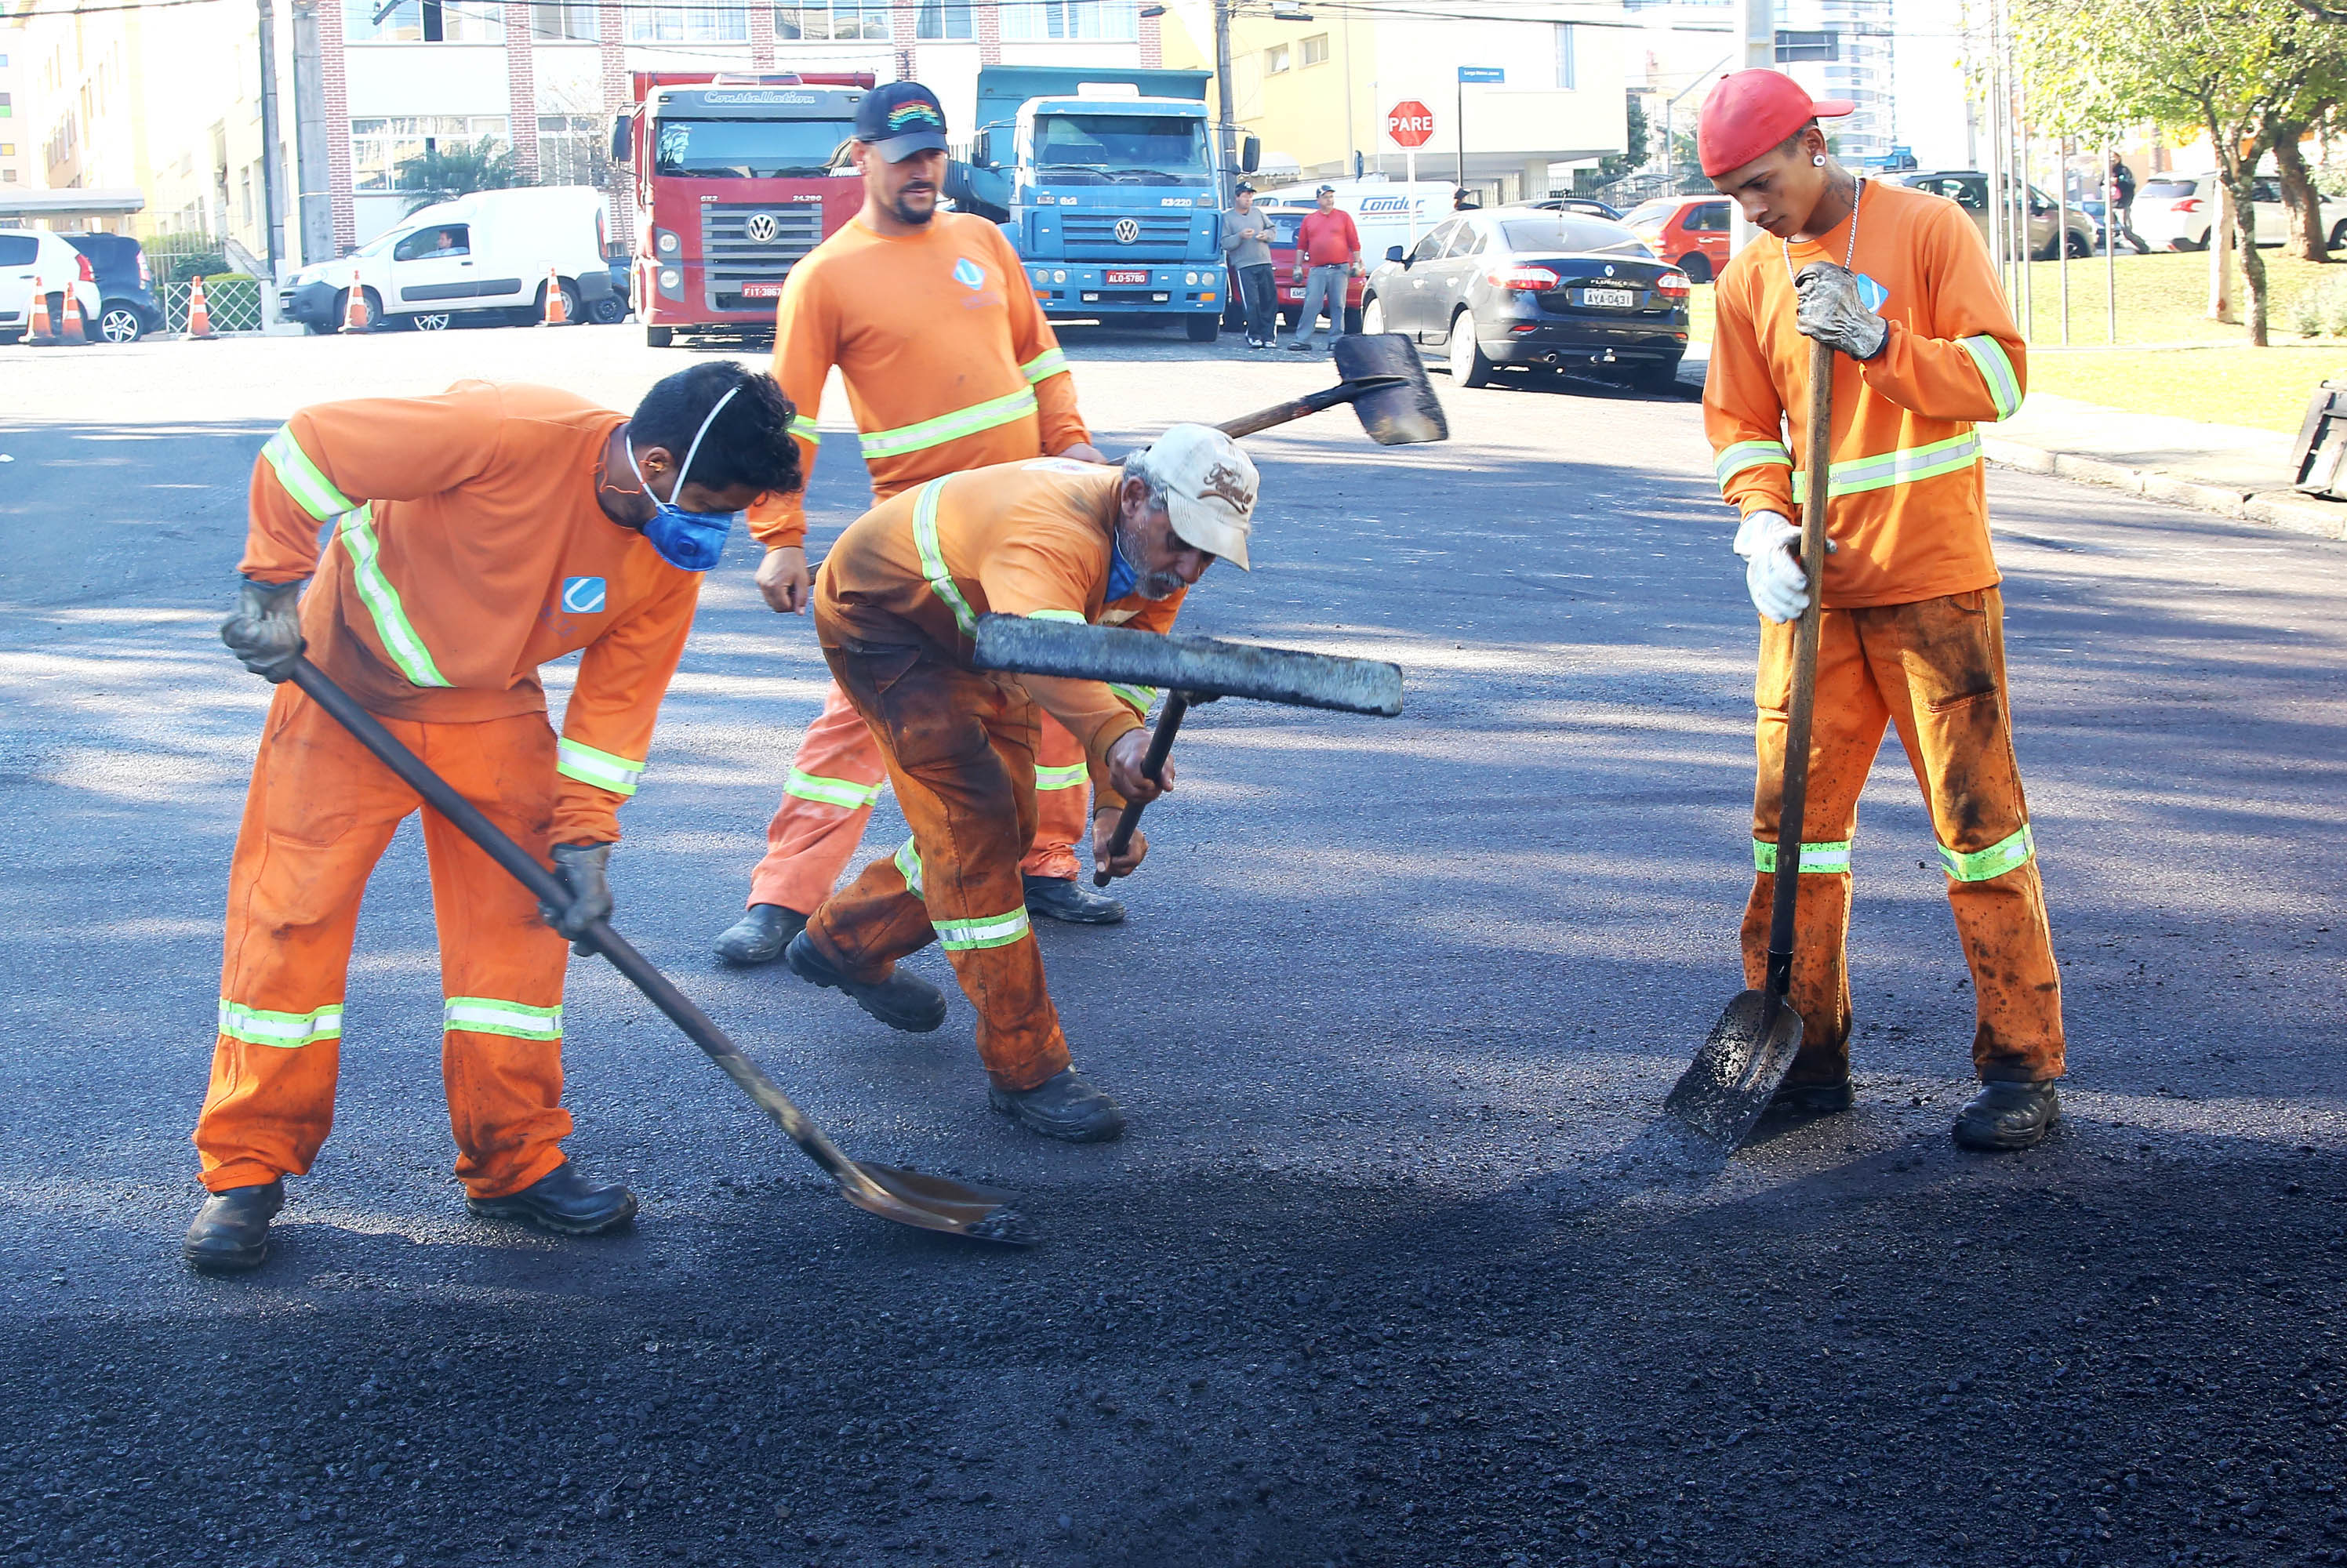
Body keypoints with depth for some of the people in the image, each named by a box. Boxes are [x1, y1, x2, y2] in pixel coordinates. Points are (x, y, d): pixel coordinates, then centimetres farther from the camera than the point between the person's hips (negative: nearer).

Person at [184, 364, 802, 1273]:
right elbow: (306, 448, -29)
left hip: (492, 711, 5)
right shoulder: (512, 437, -34)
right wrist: (275, 590, -23)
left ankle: (516, 1162, 15)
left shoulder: (670, 563, -13)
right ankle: (246, 1173, 9)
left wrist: (583, 837, -10)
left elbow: (618, 697, -4)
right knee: (291, 911, -3)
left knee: (517, 921, 2)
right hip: (347, 685, -5)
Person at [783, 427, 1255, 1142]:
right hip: (878, 615, -9)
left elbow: (1125, 682, -8)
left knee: (1007, 823, 14)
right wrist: (1115, 737, -79)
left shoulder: (1159, 561, -14)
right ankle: (1024, 1068, -12)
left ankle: (842, 942, 36)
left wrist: (1114, 807, -20)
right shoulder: (1053, 532, -41)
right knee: (974, 823, -18)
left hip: (968, 632, 9)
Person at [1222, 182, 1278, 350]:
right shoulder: (1227, 218, 3)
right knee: (1252, 303, -12)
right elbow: (1225, 243, -4)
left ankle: (1267, 336, 6)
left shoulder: (1258, 213, 16)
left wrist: (1267, 235, -1)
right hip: (1243, 266, -5)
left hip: (1264, 263, 5)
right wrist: (1240, 237, -19)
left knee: (1270, 301, 1)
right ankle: (1254, 337, -3)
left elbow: (1273, 229, 21)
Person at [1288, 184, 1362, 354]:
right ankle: (1303, 340, -8)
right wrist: (1298, 267, 9)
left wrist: (1356, 263, 1)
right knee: (1310, 305, -8)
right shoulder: (1309, 220, 13)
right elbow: (1301, 246, 14)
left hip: (1339, 270, 0)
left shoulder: (1344, 217, 9)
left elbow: (1355, 243, 9)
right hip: (1316, 270, 0)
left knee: (1338, 306, 1)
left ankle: (1337, 339, 6)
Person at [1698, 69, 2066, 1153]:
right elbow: (1741, 426, 10)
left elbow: (1999, 376, -8)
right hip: (1813, 587, 4)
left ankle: (2022, 1065, 6)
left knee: (1977, 810, -1)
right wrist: (1762, 522, -9)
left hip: (1934, 581, -4)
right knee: (1794, 813, 5)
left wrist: (1874, 340, -21)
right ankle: (1806, 1051, 16)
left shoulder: (1927, 230, -3)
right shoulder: (1747, 281, 9)